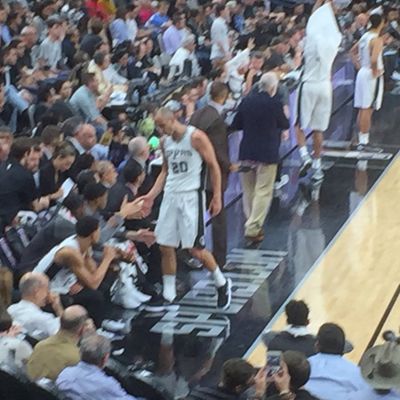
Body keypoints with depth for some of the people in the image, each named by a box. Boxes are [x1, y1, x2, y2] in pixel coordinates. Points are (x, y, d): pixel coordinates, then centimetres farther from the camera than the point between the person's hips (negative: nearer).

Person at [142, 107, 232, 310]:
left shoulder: (196, 137, -12)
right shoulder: (165, 142, 8)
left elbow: (214, 167, -7)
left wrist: (217, 197, -10)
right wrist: (151, 195, 9)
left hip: (191, 196, -6)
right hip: (170, 195, 6)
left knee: (195, 248, -5)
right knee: (165, 246, 4)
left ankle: (222, 284, 16)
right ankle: (168, 295, 14)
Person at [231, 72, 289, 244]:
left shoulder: (247, 101, -2)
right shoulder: (274, 105, -14)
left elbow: (236, 125, 5)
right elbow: (284, 125, 0)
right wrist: (285, 115, 19)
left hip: (247, 153, 5)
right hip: (267, 154, -5)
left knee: (248, 190, 17)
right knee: (263, 191, 1)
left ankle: (253, 224, 27)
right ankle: (253, 228, -5)